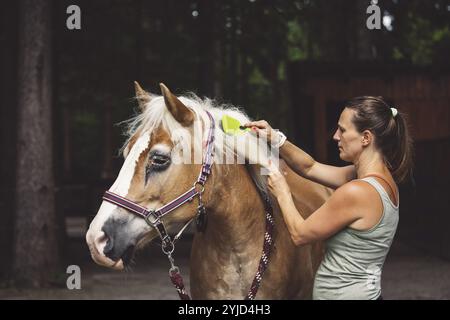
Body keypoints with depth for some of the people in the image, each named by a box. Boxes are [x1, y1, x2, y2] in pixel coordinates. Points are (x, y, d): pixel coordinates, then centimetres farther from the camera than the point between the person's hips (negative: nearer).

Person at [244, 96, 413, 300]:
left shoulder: (356, 191, -25)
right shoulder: (383, 178, 2)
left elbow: (300, 235, -15)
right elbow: (310, 168, 13)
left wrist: (282, 194, 0)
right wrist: (276, 139, 1)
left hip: (345, 293, -8)